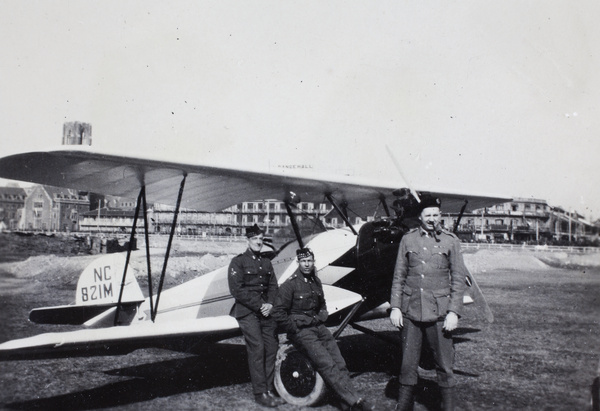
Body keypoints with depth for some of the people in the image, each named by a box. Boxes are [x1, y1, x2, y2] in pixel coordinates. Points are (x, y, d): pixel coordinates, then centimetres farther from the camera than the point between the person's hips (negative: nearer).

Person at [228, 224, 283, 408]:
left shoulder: (266, 262, 19)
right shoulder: (238, 262, -1)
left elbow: (273, 286, 14)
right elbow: (237, 290, -10)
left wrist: (269, 304, -6)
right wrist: (259, 306, -12)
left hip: (265, 310, 6)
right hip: (247, 312, -6)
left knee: (272, 348, 1)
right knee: (257, 349, -10)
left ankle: (269, 390, 10)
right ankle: (260, 394, -4)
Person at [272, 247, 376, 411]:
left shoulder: (316, 281, 13)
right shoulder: (290, 284, -9)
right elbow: (278, 312, -11)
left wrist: (322, 318, 13)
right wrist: (295, 330, -10)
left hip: (318, 326, 7)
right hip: (300, 330, -7)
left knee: (339, 363, -6)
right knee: (327, 365, -17)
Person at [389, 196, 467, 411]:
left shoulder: (450, 241, 3)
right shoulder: (408, 239, 7)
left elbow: (458, 279, 2)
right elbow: (399, 276, 9)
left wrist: (454, 312, -5)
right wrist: (395, 307, 3)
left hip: (439, 312, -1)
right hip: (411, 311, 1)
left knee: (444, 365, 3)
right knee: (407, 365, 9)